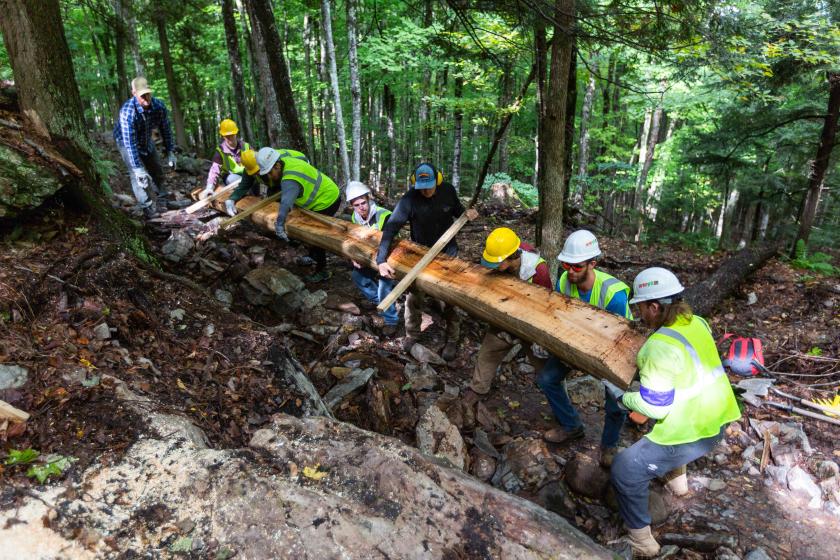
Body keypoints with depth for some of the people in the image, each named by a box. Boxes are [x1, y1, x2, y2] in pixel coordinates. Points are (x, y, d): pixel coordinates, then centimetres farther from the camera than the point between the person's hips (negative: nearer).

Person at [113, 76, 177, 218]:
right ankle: (147, 207, -5)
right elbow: (130, 142, -41)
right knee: (137, 175, -17)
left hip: (146, 140, 5)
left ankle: (162, 194, 40)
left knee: (157, 170, 16)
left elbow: (165, 129, -10)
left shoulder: (159, 106, -25)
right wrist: (138, 168, -42)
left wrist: (170, 152, -11)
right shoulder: (127, 111, -40)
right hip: (126, 142, -5)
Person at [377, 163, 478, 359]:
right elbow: (390, 228, -28)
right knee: (413, 296, 9)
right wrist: (381, 260, -39)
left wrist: (467, 214, -18)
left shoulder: (448, 191, -14)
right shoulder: (409, 200, -24)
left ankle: (452, 340, 21)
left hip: (447, 253, 1)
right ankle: (412, 334, 32)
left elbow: (456, 210, 7)